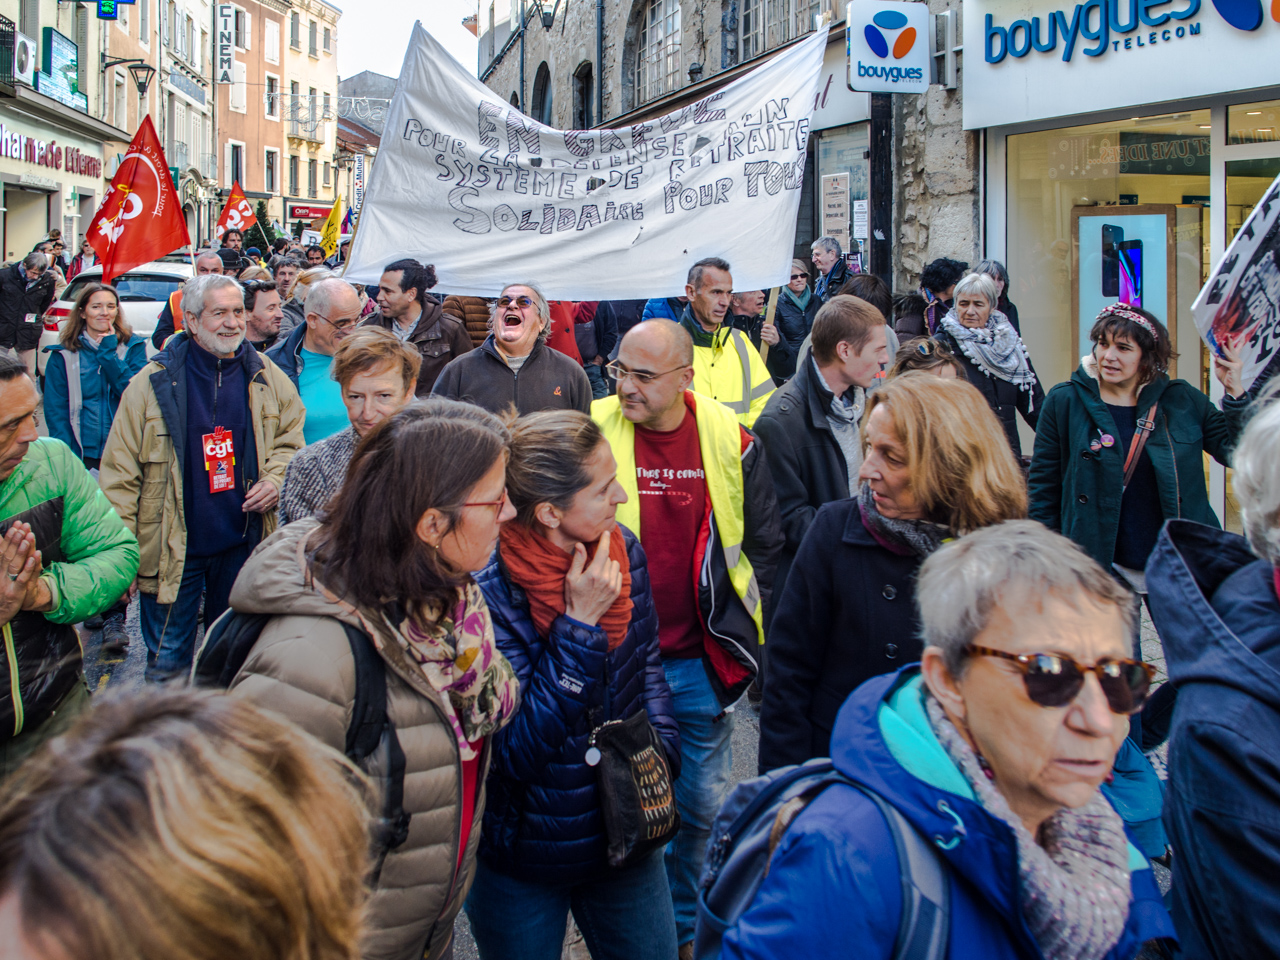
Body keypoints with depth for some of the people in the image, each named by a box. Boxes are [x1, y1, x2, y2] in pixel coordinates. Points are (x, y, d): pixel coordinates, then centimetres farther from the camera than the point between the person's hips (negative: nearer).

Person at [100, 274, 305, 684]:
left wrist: (275, 479, -6)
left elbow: (291, 439, 16)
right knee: (167, 663, 5)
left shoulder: (265, 377, 0)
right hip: (172, 547, -3)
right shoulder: (154, 382, -8)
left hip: (243, 543, 3)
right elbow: (120, 474, -6)